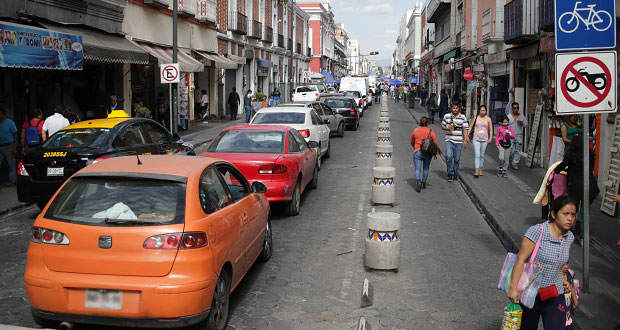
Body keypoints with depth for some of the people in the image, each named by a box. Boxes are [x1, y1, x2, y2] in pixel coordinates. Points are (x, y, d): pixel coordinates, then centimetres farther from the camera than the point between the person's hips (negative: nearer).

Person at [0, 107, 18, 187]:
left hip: (8, 146, -4)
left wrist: (15, 148, -10)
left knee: (11, 164, 1)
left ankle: (12, 181, 9)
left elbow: (15, 135, -4)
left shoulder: (10, 123, -3)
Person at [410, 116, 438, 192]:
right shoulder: (430, 131, -3)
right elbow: (435, 143, -3)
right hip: (428, 153, 1)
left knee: (417, 169, -2)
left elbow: (411, 142, 13)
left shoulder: (415, 130, 0)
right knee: (426, 169, 17)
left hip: (417, 152, -1)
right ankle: (423, 183, 23)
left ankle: (418, 181, -26)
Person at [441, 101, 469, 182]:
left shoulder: (463, 117, 3)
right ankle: (450, 173, -2)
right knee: (448, 156, -15)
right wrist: (447, 128, -9)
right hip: (449, 140, 0)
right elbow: (442, 126, 13)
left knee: (457, 158, 5)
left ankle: (455, 173, 22)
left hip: (459, 141, 0)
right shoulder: (447, 116, 4)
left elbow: (465, 129, 4)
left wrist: (465, 140, -3)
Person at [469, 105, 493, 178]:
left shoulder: (488, 119, 2)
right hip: (476, 139, -1)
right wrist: (468, 135, 2)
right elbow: (471, 126, 10)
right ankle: (476, 171, -15)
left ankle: (480, 169, 25)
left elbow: (491, 129, 3)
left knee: (482, 155, 12)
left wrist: (490, 137, -9)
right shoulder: (476, 118, 3)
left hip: (484, 139, 1)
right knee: (477, 155, -11)